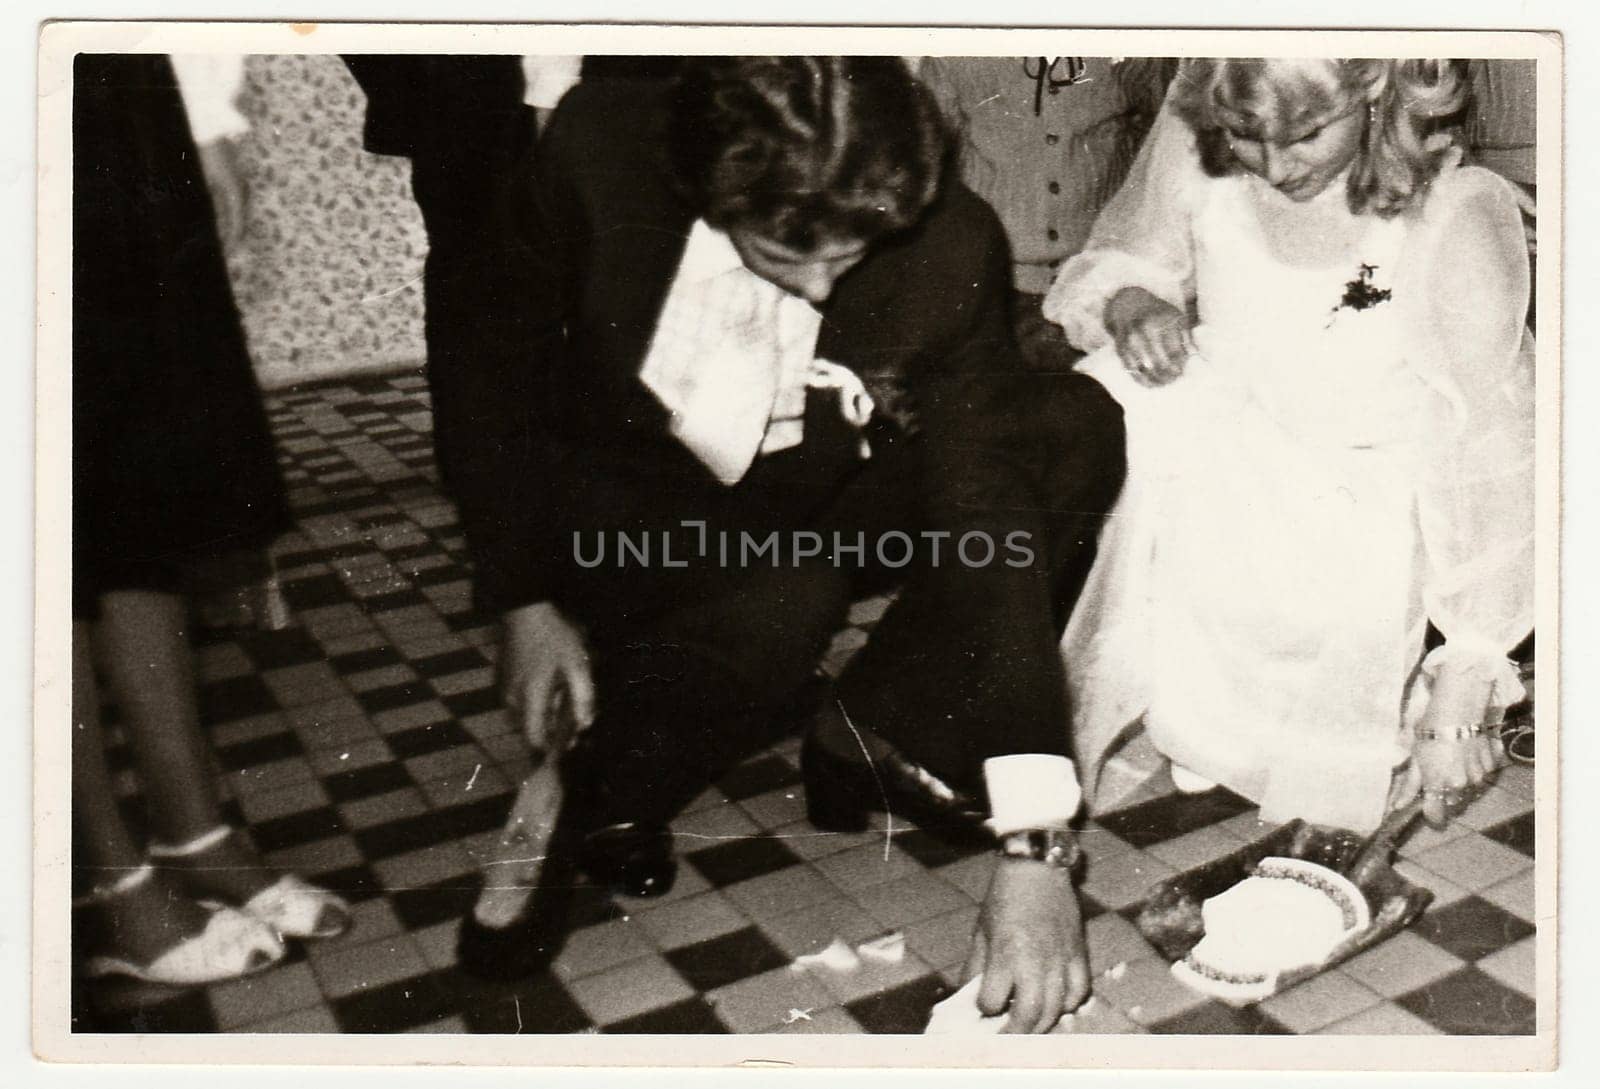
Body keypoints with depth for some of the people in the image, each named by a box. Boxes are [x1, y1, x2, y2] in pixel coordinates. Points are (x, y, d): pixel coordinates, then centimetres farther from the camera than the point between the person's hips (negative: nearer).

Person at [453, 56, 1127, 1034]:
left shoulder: (951, 247, -25)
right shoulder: (595, 153, -24)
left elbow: (989, 525, -27)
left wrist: (1037, 843, -33)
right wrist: (525, 598, -14)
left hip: (813, 509, 2)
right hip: (626, 509, -1)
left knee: (1082, 430, -18)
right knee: (786, 606, -33)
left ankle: (881, 737, -11)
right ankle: (589, 805, -8)